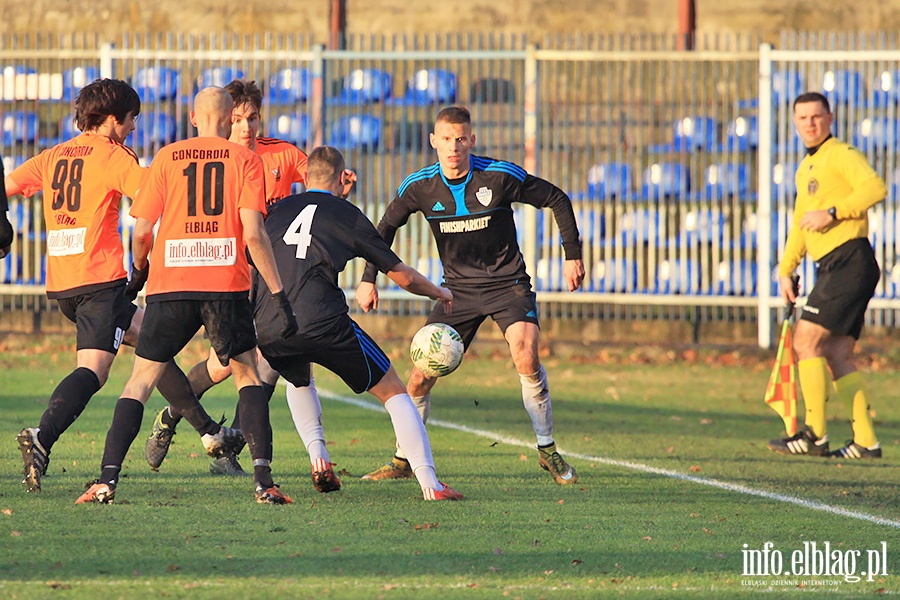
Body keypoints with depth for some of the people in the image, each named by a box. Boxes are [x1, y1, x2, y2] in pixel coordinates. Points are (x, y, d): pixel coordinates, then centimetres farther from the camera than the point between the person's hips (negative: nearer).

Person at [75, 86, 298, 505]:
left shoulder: (167, 158, 7)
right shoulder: (244, 160, 3)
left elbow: (142, 231, 5)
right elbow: (253, 233, -7)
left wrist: (140, 269, 26)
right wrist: (278, 295, -5)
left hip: (170, 285, 1)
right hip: (227, 284, -1)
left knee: (141, 380, 9)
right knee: (248, 376, 14)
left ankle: (107, 480, -4)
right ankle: (263, 478, -2)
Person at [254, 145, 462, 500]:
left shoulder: (278, 211, 20)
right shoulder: (347, 215, 11)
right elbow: (404, 277, 16)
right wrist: (440, 294, 35)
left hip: (267, 330, 4)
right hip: (323, 323, -4)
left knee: (299, 381, 38)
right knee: (393, 391, 8)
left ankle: (318, 458, 19)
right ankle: (429, 483, -4)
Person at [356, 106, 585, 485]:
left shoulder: (500, 176, -16)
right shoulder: (420, 187, -8)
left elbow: (556, 199, -4)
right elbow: (386, 227, 9)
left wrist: (573, 255, -3)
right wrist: (369, 279, 2)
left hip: (507, 283, -3)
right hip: (458, 288, 3)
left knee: (525, 354, -26)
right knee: (421, 376, -5)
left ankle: (547, 451, -10)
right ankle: (402, 461, 14)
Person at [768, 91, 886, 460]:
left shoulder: (841, 154, -5)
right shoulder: (805, 169, 24)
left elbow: (875, 187, -21)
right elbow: (800, 223, 32)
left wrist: (832, 213, -23)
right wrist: (785, 270, 23)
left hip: (850, 260, -9)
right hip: (832, 269, 9)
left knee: (807, 340, -13)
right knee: (836, 356, 6)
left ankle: (814, 435, -12)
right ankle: (866, 440, 6)